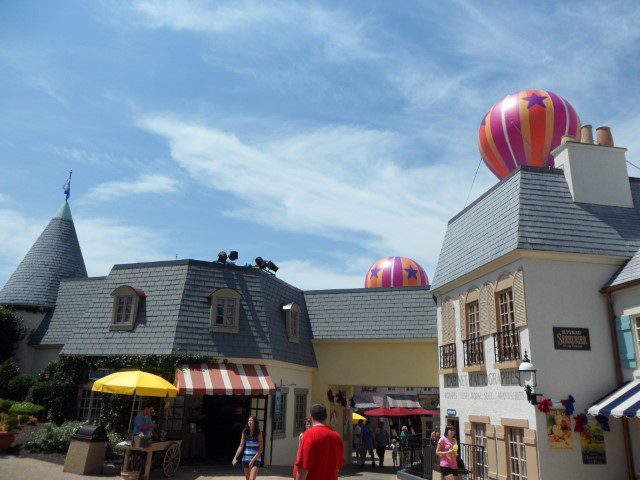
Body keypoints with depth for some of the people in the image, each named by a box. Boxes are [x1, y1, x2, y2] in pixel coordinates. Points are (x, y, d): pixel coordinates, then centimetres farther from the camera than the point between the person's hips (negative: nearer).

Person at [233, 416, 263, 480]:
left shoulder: (259, 433, -7)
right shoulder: (245, 432, 1)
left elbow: (261, 449, -8)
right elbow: (241, 446, 1)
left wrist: (253, 460, -16)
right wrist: (235, 457, -10)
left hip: (256, 458, -3)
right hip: (246, 458, 3)